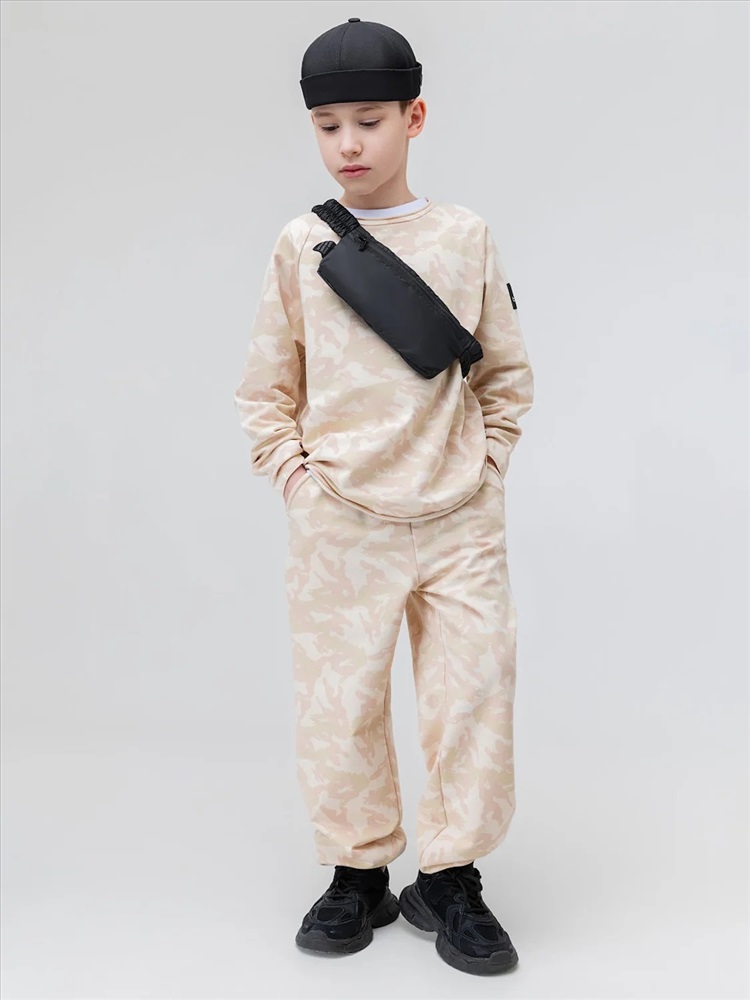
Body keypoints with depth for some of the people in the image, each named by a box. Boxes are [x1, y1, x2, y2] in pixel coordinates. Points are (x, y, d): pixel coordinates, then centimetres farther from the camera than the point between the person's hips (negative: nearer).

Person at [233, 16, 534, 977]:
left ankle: (450, 877, 19)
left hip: (460, 518, 1)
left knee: (471, 698, 2)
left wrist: (486, 465, 2)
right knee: (340, 704, 5)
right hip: (339, 523, 0)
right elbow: (266, 386, 9)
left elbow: (507, 372, 11)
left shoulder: (463, 235, 5)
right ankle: (358, 873, 23)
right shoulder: (300, 245, 4)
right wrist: (294, 474, -1)